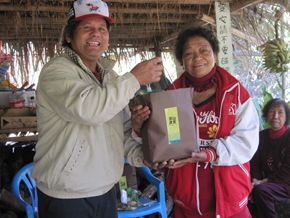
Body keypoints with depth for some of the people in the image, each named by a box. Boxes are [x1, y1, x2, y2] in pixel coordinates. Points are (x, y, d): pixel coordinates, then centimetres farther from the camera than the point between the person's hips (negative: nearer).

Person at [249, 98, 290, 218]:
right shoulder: (262, 135, 7)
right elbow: (254, 162, 4)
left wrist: (263, 182, -17)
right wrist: (256, 181, -13)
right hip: (267, 182, 5)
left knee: (261, 190, -30)